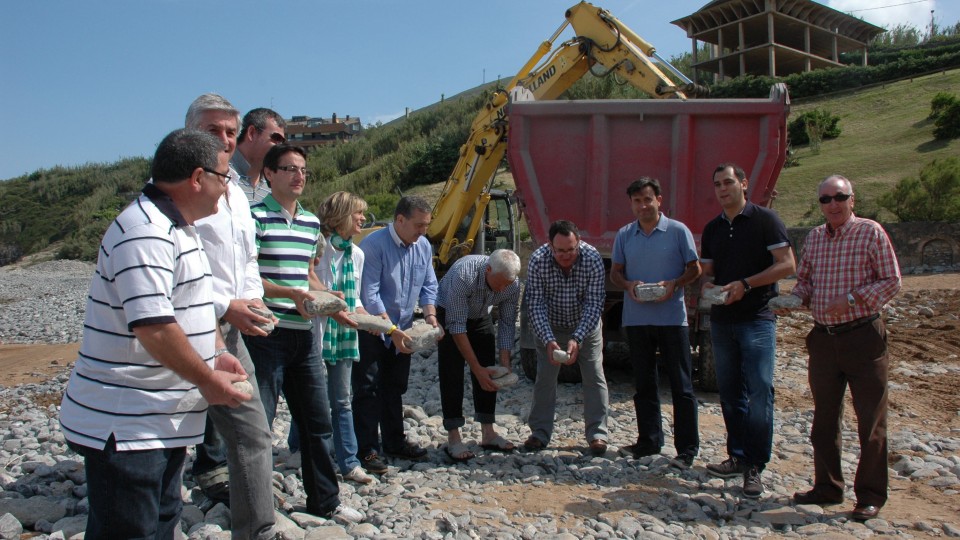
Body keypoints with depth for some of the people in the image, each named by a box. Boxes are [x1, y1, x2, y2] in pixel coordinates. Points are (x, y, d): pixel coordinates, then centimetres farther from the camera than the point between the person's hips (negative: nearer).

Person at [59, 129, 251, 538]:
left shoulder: (178, 228, 12)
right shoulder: (145, 232, -22)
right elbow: (153, 326, -29)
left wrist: (217, 354, 11)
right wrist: (209, 381, -17)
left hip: (164, 422, 10)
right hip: (125, 427, -10)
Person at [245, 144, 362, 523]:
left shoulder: (311, 221, 14)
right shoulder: (256, 216, -7)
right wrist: (291, 294, -22)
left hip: (304, 335, 7)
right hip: (266, 334, -7)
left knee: (317, 420, 13)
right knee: (258, 423, 2)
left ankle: (325, 501, 28)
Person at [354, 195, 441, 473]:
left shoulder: (424, 246, 2)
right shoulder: (374, 244, -20)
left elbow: (429, 285, 9)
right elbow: (369, 295, -22)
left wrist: (430, 314, -9)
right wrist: (392, 330, -24)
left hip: (401, 329, 7)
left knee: (395, 388, 16)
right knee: (368, 389, -3)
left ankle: (394, 441, 28)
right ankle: (366, 450, 5)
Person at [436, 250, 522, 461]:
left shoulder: (512, 285, -24)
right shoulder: (463, 275, -40)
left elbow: (507, 324, -13)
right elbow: (457, 326, -36)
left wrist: (505, 363, -20)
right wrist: (476, 367, -35)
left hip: (481, 317, 5)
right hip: (449, 315, -5)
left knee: (489, 375, 1)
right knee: (452, 374, -11)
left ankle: (488, 433, 9)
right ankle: (453, 438, -6)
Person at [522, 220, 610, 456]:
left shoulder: (593, 258, -27)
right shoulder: (537, 261, -27)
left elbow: (594, 304, -25)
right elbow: (535, 305, -24)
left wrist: (577, 339, -35)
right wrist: (548, 340, -35)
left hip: (586, 325, 0)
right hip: (551, 326, 0)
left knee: (594, 377, -3)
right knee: (545, 377, 2)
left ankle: (597, 434, 7)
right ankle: (540, 433, 13)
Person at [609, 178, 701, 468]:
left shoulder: (678, 231, -2)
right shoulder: (624, 235, 8)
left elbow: (695, 269, 1)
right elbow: (615, 272, 12)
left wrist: (674, 284, -17)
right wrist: (629, 285, -10)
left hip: (672, 317, -4)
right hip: (636, 319, 4)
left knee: (681, 384, 1)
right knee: (644, 384, 12)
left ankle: (687, 447, 9)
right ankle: (649, 440, 24)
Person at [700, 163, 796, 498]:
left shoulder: (765, 220, -4)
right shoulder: (712, 229, 14)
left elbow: (787, 265, -10)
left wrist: (745, 284, -17)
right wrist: (707, 285, -4)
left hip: (757, 318, -6)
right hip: (721, 319, 6)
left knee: (759, 392, -8)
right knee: (730, 391, 10)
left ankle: (755, 466, -1)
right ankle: (738, 456, 21)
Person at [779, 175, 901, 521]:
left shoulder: (870, 232, -5)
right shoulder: (813, 237, 10)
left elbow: (892, 281, -7)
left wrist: (851, 300, -19)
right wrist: (796, 299, -4)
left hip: (863, 337, -5)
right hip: (823, 338, 5)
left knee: (871, 420, 2)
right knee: (824, 419, 12)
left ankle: (870, 495, 15)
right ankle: (828, 487, 25)